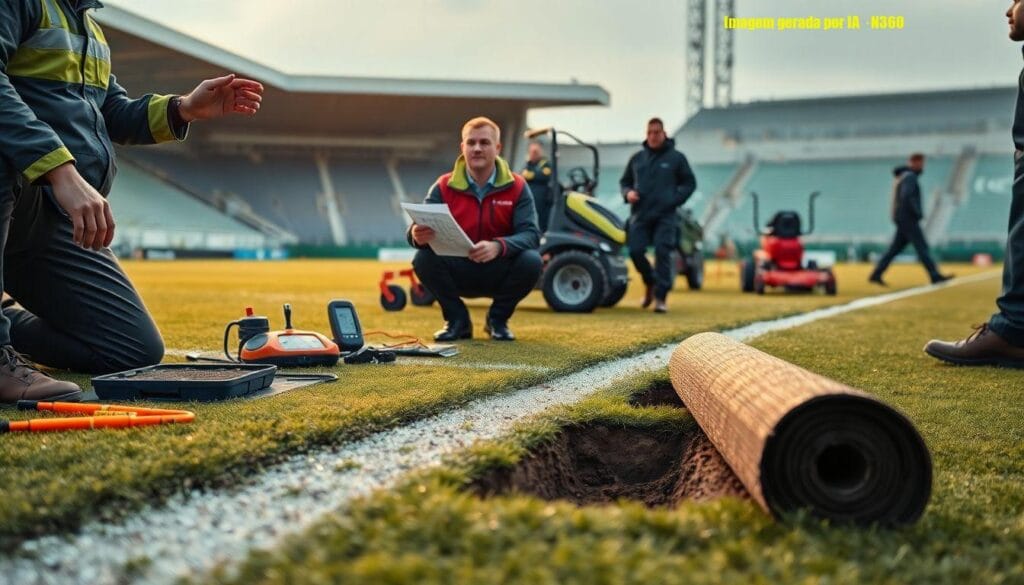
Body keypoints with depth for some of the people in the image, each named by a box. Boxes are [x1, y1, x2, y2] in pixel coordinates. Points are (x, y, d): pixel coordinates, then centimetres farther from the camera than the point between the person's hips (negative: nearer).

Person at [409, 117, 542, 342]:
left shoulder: (517, 187, -7)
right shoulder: (444, 187, -6)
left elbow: (530, 234, -18)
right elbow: (420, 228, -14)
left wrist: (498, 246, -40)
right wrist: (419, 236, -41)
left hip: (499, 273, 0)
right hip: (458, 274, 0)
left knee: (531, 260, -29)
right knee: (424, 259, -27)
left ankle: (498, 320, -1)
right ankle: (458, 321, -3)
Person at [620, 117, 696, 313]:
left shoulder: (676, 158, 6)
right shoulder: (637, 158, 14)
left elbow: (689, 183, 6)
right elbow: (624, 181, 23)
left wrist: (675, 200, -9)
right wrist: (628, 193, 0)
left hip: (665, 216, -3)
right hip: (640, 214, 3)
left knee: (662, 253, -10)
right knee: (635, 251, -5)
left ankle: (661, 297, -4)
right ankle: (650, 283, 23)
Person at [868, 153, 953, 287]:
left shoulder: (902, 177, 20)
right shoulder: (909, 177, -11)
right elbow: (906, 196, -26)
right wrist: (918, 213, -20)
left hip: (903, 220, 10)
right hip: (908, 219, -10)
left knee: (895, 249, 7)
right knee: (922, 247, -8)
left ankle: (876, 275, 4)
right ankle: (935, 276, -8)